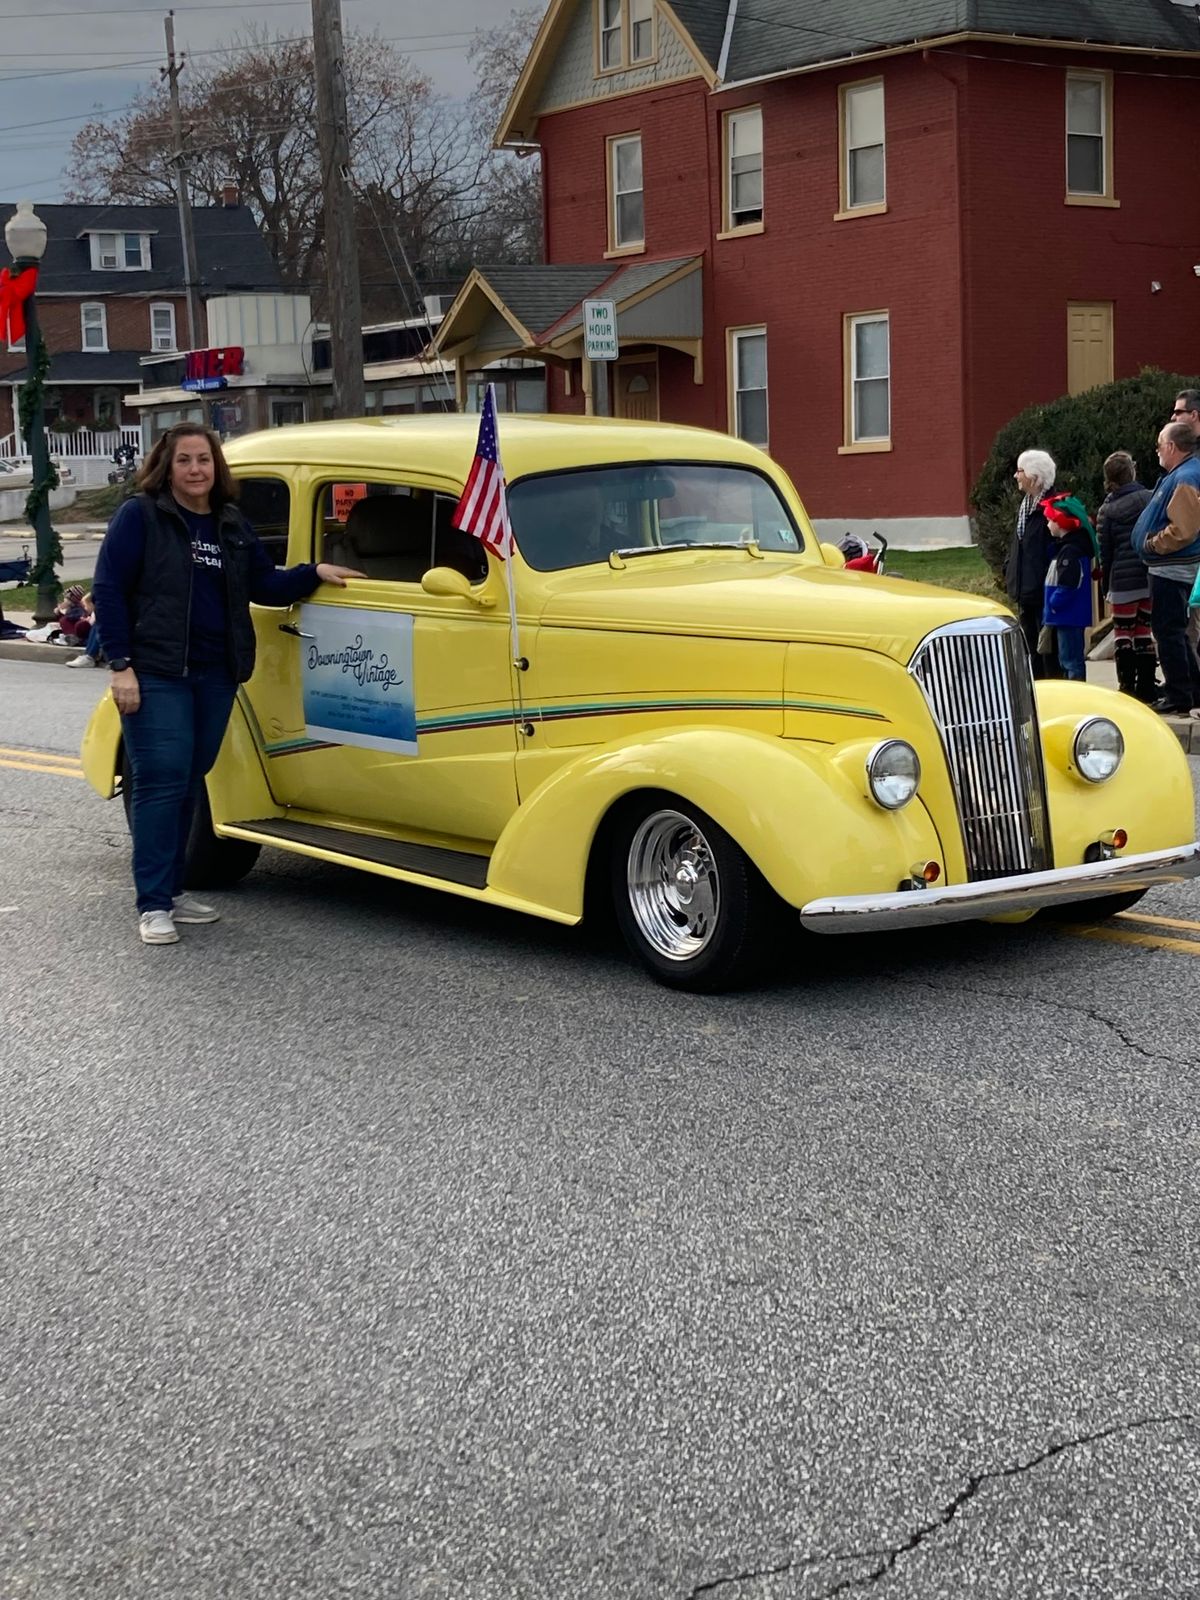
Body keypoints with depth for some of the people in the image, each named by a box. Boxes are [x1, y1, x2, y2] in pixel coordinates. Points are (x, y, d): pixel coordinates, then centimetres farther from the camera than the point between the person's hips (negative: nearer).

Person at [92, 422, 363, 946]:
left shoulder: (232, 525, 12)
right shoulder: (139, 516, -5)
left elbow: (264, 586, 19)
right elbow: (108, 589, -8)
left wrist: (314, 572, 3)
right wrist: (121, 665, -15)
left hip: (216, 676, 6)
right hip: (155, 674, -6)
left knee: (189, 783, 11)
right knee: (162, 782, -9)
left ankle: (172, 889, 21)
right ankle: (153, 906, -4)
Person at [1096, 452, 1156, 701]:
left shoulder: (1108, 510, -6)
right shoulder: (1151, 499, 0)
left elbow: (1105, 552, -1)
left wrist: (1106, 584, 8)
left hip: (1123, 580, -3)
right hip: (1151, 577, 3)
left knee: (1124, 633, 5)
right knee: (1145, 631, 11)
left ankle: (1127, 686, 4)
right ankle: (1147, 686, 11)